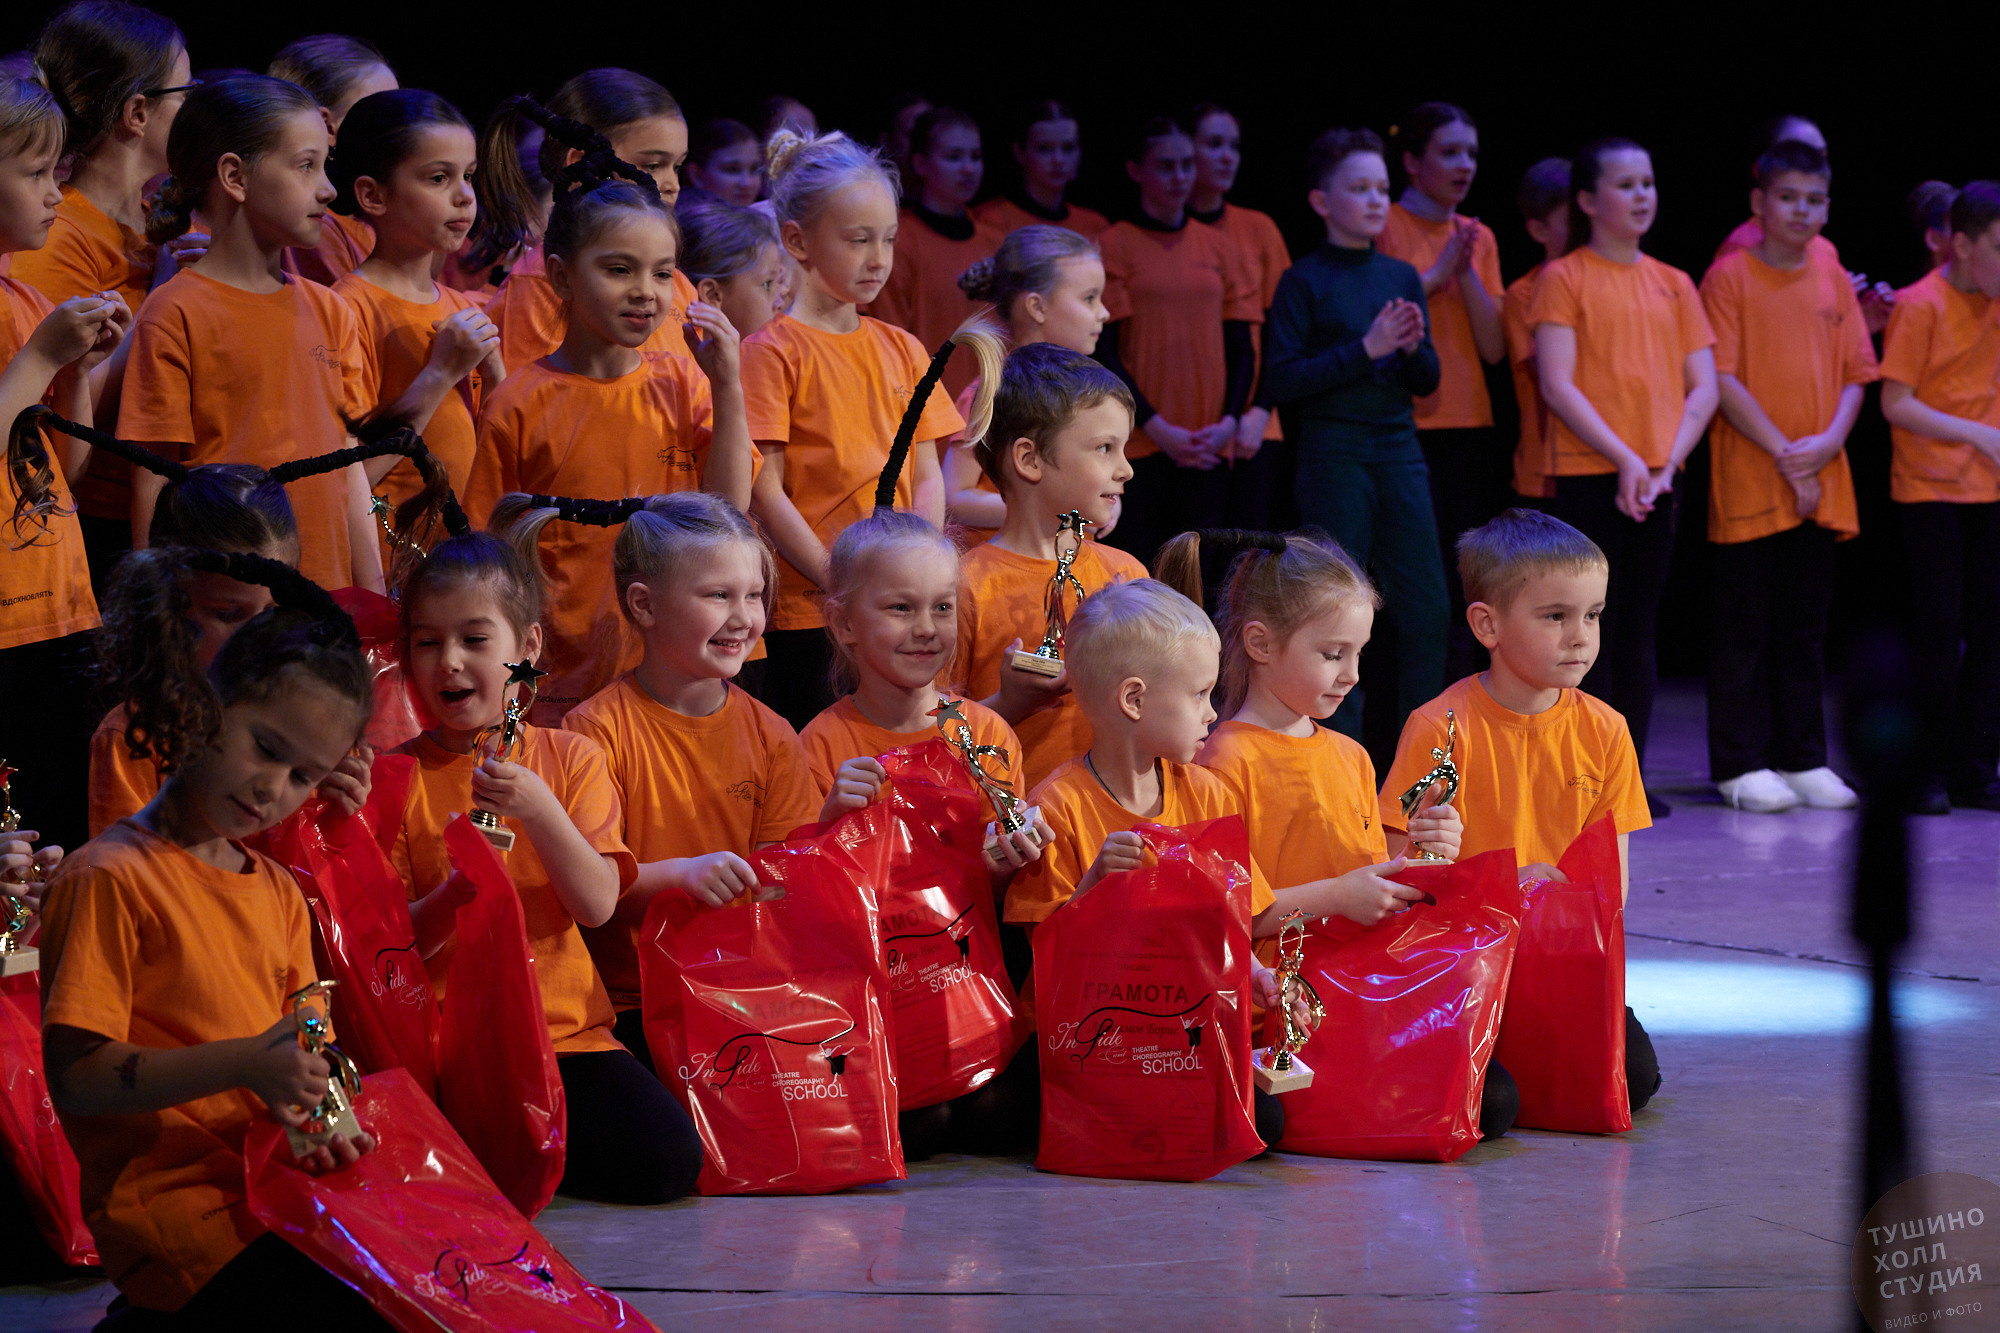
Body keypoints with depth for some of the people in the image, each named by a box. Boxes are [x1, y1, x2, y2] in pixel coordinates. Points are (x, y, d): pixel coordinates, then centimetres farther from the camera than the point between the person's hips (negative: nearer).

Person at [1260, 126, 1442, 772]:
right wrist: (1365, 350, -15)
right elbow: (1281, 380, -10)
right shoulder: (1305, 281, -3)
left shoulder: (1402, 277, 12)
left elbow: (1427, 381, 15)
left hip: (1399, 449, 5)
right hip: (1332, 455, -5)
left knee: (1428, 609, 0)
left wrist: (1413, 350, -7)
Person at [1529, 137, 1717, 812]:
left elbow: (1704, 387, 8)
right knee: (1592, 630, -4)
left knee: (1640, 631, 7)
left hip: (1657, 481, 4)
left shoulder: (1674, 285, 13)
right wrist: (1623, 458, -15)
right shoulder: (1564, 278, 0)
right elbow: (1558, 385, -9)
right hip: (1588, 477, -4)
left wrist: (1666, 462, -7)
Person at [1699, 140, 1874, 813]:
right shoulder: (1731, 276, -5)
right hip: (1748, 482, -5)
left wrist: (1830, 441, -8)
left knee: (1806, 625, 10)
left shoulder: (1832, 277, 10)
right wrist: (1783, 453, -15)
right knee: (1744, 625, -1)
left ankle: (1802, 758, 16)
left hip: (1821, 487, 5)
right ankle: (1740, 765, 4)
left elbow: (1855, 373, 10)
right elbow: (1721, 379, -10)